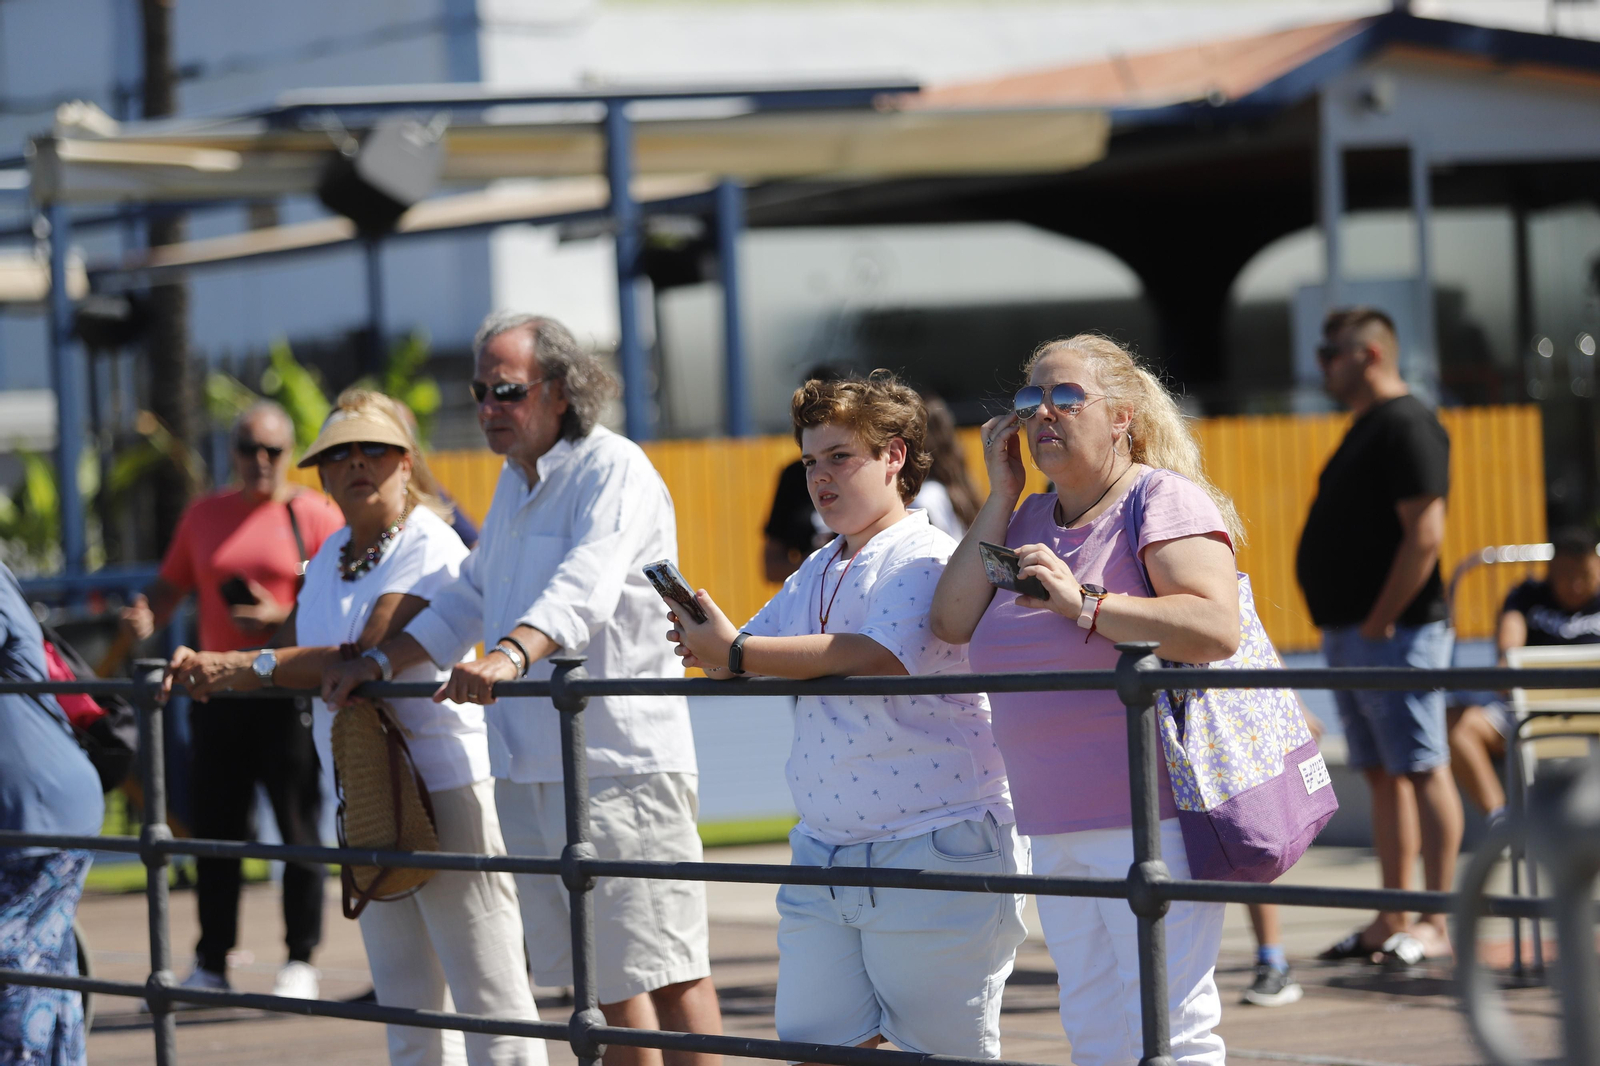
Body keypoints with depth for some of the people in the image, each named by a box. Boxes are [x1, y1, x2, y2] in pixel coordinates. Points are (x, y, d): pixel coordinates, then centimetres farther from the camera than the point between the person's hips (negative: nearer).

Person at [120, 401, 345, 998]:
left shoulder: (315, 516, 0)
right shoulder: (204, 517, 13)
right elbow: (169, 588, 18)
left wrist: (282, 621, -19)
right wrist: (144, 619, -3)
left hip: (291, 694, -4)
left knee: (298, 825, -2)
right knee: (214, 827, 5)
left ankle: (301, 962, 7)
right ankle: (211, 965, 13)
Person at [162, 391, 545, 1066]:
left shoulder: (428, 545, -11)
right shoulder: (332, 554, 15)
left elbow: (370, 656, -22)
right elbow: (290, 654, 17)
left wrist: (249, 667, -21)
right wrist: (209, 669, -2)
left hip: (443, 781, -9)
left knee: (490, 998, -8)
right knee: (408, 1009, 12)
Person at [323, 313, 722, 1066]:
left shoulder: (612, 471, -10)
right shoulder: (515, 483, 19)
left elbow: (583, 587, -28)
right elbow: (469, 599, 28)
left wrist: (511, 654, -45)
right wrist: (380, 663, 17)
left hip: (618, 757, -9)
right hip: (529, 763, 9)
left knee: (664, 966, -9)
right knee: (600, 971, 12)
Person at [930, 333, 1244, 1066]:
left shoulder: (1162, 499, -6)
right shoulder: (1031, 521, 18)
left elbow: (1217, 628, -19)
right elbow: (953, 622, 6)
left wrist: (1085, 604, -25)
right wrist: (1002, 495, 7)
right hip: (1056, 831, 8)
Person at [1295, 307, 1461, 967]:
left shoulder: (1407, 426, -12)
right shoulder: (1368, 427, 19)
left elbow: (1425, 534, -20)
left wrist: (1380, 621, -20)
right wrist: (1344, 628, 16)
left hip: (1394, 634, -10)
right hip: (1350, 634, 10)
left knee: (1422, 771, -8)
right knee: (1383, 777, 10)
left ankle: (1436, 924, -7)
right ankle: (1392, 923, 13)